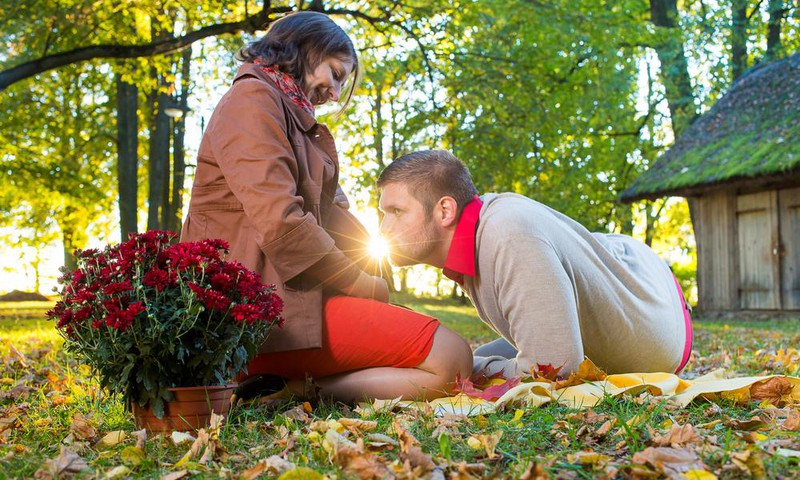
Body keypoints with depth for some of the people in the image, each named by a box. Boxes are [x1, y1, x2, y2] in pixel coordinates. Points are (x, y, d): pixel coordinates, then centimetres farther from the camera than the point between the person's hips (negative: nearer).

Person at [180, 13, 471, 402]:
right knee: (451, 359, -17)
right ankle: (291, 392, -17)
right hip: (262, 308, -11)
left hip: (281, 297, 11)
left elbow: (326, 212, 18)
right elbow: (279, 220, -18)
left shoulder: (298, 121, 27)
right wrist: (356, 281, -8)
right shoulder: (251, 99, -6)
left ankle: (283, 385, -4)